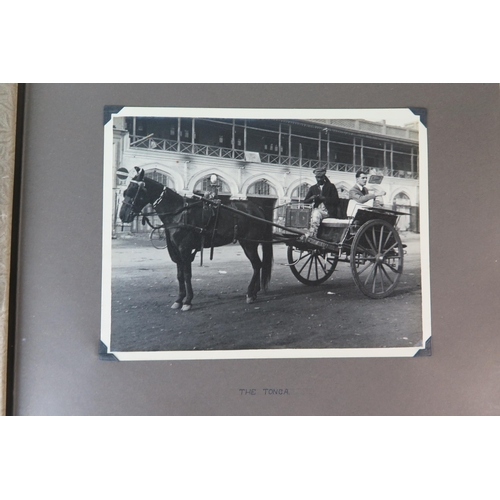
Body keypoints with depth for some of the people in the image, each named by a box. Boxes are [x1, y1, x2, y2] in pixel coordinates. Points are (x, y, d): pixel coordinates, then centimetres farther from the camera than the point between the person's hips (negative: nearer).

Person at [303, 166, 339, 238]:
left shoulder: (331, 186, 9)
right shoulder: (313, 188, 20)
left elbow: (336, 201, -1)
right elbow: (305, 201, 14)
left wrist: (324, 198, -12)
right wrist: (312, 198, -7)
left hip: (328, 211, -3)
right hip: (316, 210, 3)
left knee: (316, 213, -31)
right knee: (315, 213, -32)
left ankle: (309, 235, -33)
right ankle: (313, 237, -39)